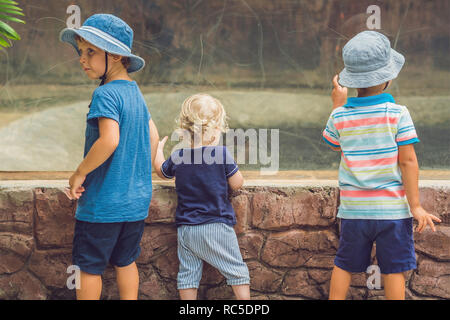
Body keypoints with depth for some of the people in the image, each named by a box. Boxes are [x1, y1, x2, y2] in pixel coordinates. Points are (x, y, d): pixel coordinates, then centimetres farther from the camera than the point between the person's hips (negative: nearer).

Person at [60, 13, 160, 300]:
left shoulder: (106, 94, -17)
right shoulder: (135, 92, 8)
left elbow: (109, 140, -29)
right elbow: (153, 135, 13)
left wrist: (80, 173, -17)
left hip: (103, 201, -8)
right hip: (136, 200, 8)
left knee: (88, 266, 6)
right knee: (126, 262, 16)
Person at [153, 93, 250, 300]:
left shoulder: (177, 157, 2)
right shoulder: (221, 153, -11)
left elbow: (162, 172, 24)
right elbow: (237, 184, -6)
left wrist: (158, 149, 42)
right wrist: (231, 165, 15)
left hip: (186, 227, 4)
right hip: (217, 226, -4)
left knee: (187, 273, 10)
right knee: (236, 271, 5)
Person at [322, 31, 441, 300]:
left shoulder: (340, 116, -4)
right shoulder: (398, 113, -11)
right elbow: (408, 161, -11)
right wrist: (416, 206, -6)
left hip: (353, 208, 3)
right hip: (392, 207, -2)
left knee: (344, 265, 14)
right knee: (394, 269, 6)